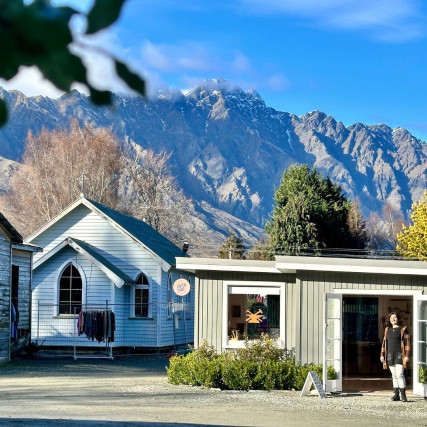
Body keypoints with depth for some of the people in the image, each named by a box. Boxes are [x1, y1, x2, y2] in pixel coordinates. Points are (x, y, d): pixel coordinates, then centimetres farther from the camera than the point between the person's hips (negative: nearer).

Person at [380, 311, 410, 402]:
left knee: (399, 374, -13)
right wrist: (382, 355, 10)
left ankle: (403, 394, -10)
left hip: (399, 355, -5)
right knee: (394, 375, 6)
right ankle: (396, 394, 9)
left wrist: (407, 356, -11)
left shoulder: (403, 329, -1)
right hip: (390, 356, 5)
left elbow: (407, 343, -4)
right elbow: (384, 343, 17)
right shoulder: (387, 330, 14)